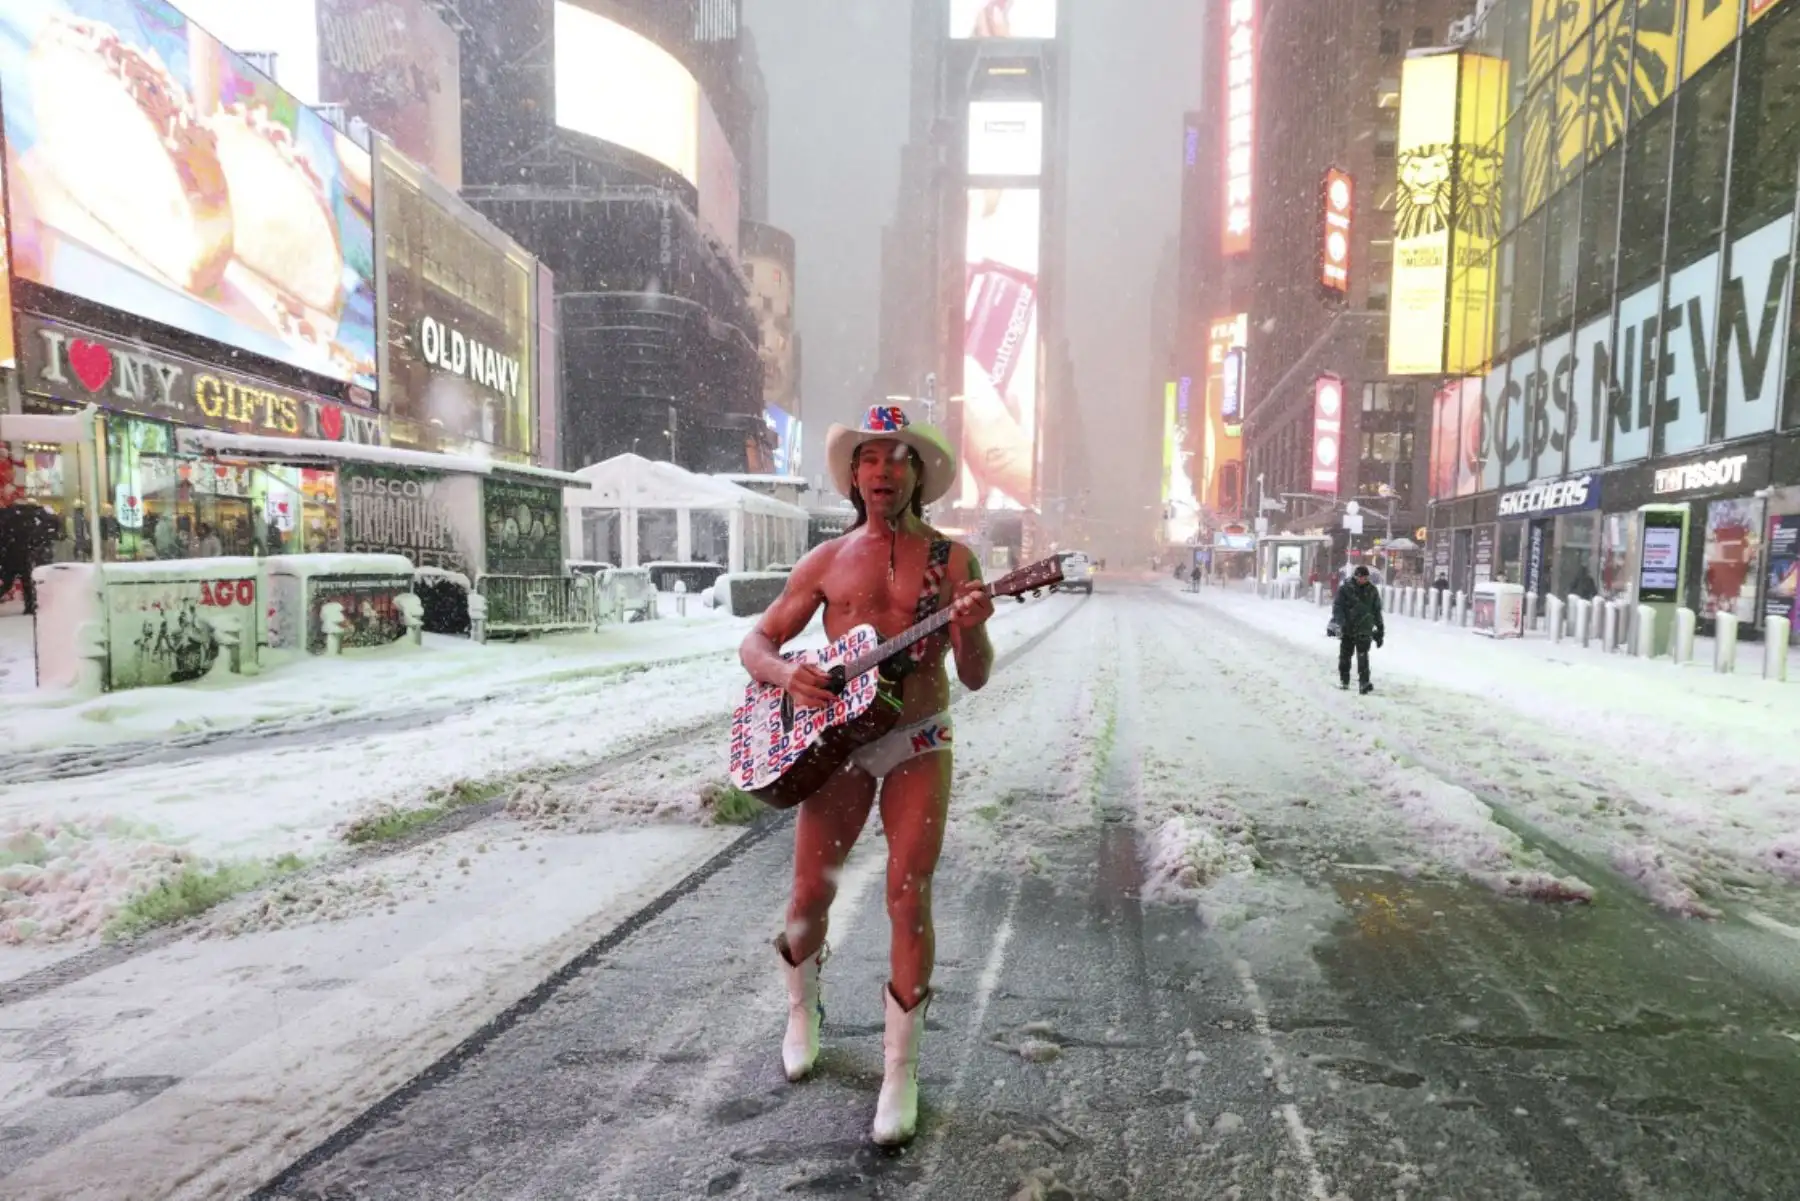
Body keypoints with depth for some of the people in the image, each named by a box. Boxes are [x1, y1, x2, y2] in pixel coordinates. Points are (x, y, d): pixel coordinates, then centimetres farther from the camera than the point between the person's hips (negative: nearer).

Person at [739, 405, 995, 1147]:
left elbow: (975, 677, -4)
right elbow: (755, 643, 6)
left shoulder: (951, 559, 0)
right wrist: (787, 676, -16)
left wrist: (971, 632, -26)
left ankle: (900, 1069, 12)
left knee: (909, 898, -5)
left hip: (919, 744, -1)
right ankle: (802, 1012, 37)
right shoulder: (827, 561, 5)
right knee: (810, 891, 7)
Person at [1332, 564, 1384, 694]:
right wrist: (1342, 623, -19)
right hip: (1347, 630, 0)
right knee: (1345, 656, 8)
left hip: (1364, 630, 0)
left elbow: (1377, 611, 14)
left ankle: (1364, 683, -16)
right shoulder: (1345, 590, -1)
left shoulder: (1372, 591, 8)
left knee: (1363, 656, -13)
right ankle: (1343, 681, 23)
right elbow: (1337, 608, -4)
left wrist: (1380, 630, 14)